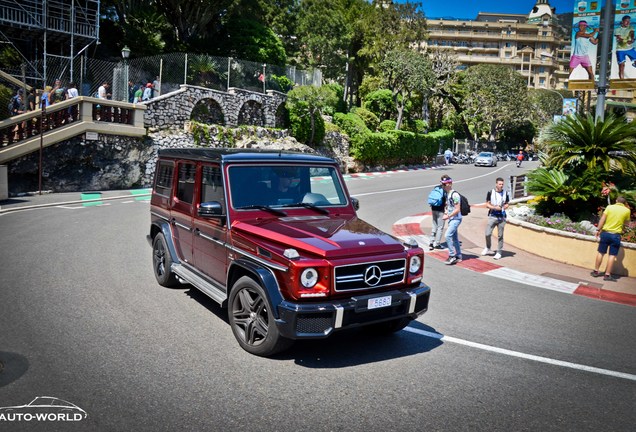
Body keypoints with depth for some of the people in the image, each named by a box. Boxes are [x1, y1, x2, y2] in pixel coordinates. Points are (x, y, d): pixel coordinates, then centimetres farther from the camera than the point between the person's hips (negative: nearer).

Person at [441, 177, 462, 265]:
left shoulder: (455, 194, -18)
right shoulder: (447, 194, 11)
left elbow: (457, 209, -20)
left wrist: (448, 216, -18)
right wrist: (445, 214, 8)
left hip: (456, 219, -10)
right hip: (451, 219, 10)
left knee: (448, 235, -17)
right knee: (454, 238, 14)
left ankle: (452, 256, -9)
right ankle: (458, 257, 23)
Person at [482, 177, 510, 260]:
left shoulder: (505, 193, 5)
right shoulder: (490, 192, -1)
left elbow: (507, 204, 15)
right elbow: (487, 204, 1)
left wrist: (505, 206, -8)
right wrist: (495, 207, -15)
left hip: (502, 217, 1)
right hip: (492, 216, -1)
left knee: (500, 235, 3)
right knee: (488, 234, -4)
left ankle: (499, 252, 12)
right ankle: (488, 248, 21)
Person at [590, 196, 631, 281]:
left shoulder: (609, 207, 1)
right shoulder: (627, 210, 0)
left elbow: (602, 219, -5)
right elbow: (626, 222, 15)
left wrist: (598, 230, 1)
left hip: (605, 233, 2)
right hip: (616, 235, -1)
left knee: (601, 253, 11)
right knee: (612, 255, 2)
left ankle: (595, 271, 17)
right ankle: (607, 275, 2)